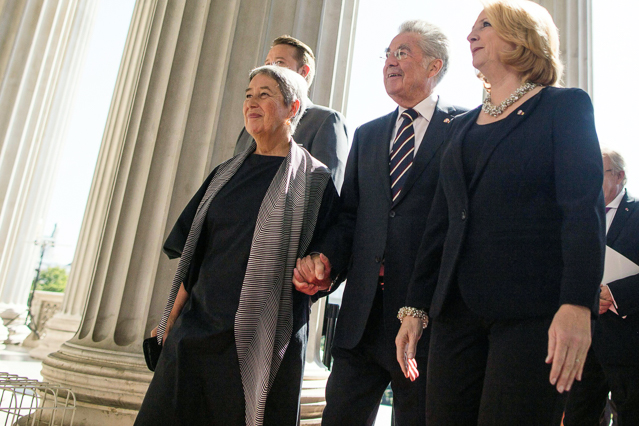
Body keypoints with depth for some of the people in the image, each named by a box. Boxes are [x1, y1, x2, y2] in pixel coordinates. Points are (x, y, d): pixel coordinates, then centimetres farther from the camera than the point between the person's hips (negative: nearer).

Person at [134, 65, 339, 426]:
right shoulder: (226, 174, 13)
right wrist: (171, 320, 10)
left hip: (262, 341, -5)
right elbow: (194, 255, 13)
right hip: (196, 329, 5)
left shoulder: (315, 180, -2)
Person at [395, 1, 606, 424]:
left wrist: (577, 305, -20)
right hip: (457, 311, 5)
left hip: (531, 311, -5)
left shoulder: (565, 106, 4)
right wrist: (416, 306, 10)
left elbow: (585, 211, -8)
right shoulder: (462, 126, 19)